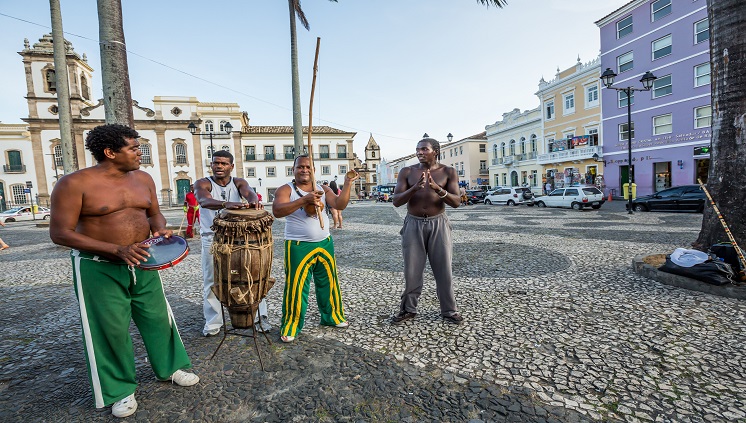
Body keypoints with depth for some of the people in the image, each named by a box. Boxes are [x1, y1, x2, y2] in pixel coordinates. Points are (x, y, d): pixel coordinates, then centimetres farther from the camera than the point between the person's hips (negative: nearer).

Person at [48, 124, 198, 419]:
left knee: (158, 318, 14)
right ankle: (120, 389, 30)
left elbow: (154, 213, 13)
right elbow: (60, 233, -15)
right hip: (99, 269, -4)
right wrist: (117, 249, -26)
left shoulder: (143, 179, 2)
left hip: (142, 265, 5)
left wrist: (160, 229, -11)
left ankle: (170, 367, 35)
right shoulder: (74, 184, -14)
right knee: (111, 329, 8)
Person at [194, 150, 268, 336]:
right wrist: (226, 204, -46)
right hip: (212, 240, -1)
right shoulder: (203, 184, -2)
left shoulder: (239, 182, 5)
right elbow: (204, 201, -24)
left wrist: (253, 201, -44)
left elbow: (248, 192, -18)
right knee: (211, 283, 9)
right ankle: (212, 322, 27)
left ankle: (260, 317, 18)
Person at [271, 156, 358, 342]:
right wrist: (305, 200, -28)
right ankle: (291, 326, 18)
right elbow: (277, 211, -22)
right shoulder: (286, 190, -5)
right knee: (296, 286, 0)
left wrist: (347, 184, -20)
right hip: (298, 247, -4)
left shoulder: (323, 189, 6)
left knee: (328, 283, 15)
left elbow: (340, 205, -7)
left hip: (325, 244, 5)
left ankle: (332, 316, 35)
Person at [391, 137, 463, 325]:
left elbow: (456, 202, -9)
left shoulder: (448, 172, -1)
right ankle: (408, 309, 22)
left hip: (438, 224, 0)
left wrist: (437, 188, -25)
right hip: (413, 225, 0)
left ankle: (449, 310, 23)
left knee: (443, 269, 6)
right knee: (412, 269, 6)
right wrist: (415, 187, -24)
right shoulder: (407, 172, -1)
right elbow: (396, 201, -8)